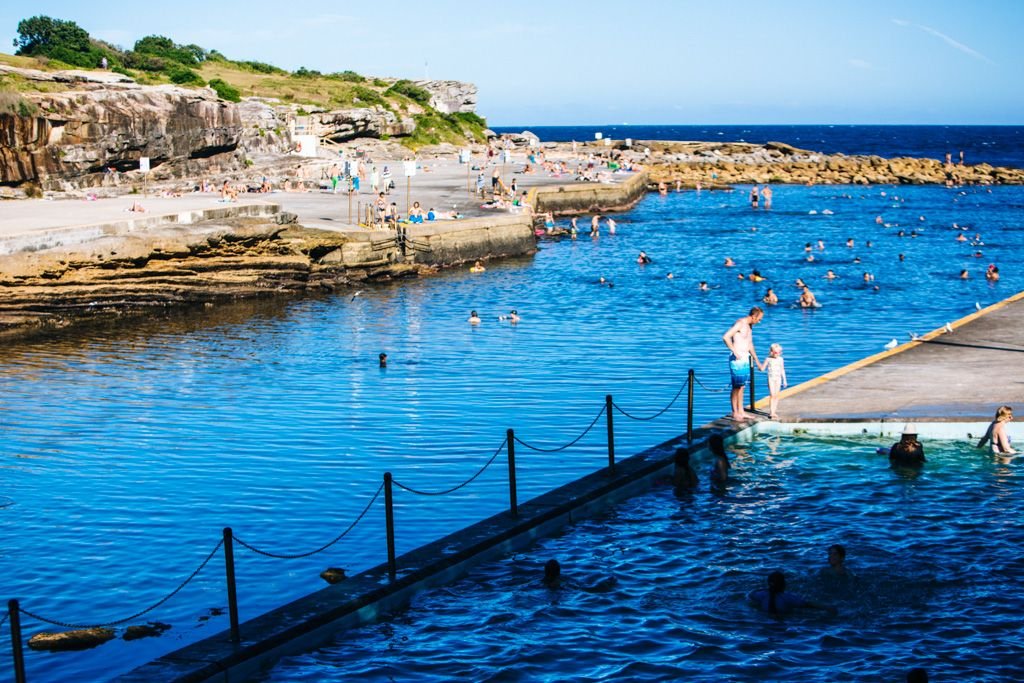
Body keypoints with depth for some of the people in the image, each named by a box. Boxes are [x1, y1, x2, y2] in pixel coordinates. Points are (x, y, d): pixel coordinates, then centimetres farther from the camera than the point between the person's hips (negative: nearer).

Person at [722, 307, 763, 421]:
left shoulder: (749, 326, 15)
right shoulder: (740, 324, -14)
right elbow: (725, 337, -24)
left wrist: (757, 360, 28)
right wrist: (735, 351, -22)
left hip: (745, 358, 9)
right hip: (737, 359, -9)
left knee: (741, 386, 13)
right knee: (736, 386, -3)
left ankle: (741, 411, 18)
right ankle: (735, 413, 2)